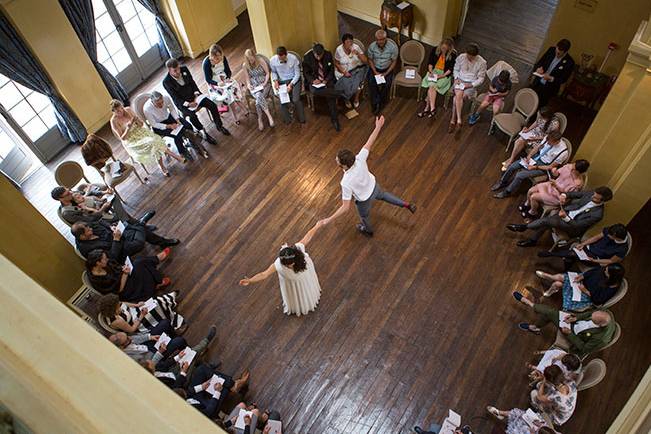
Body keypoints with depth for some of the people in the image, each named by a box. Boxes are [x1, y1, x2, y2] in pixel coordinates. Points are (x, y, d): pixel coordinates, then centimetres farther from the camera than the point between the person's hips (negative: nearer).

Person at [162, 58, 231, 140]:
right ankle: (202, 131, -6)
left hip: (194, 95, 4)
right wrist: (188, 104, -25)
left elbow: (192, 82, 4)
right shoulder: (166, 82, -17)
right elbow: (175, 98, -14)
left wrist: (196, 95, -10)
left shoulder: (184, 69, -6)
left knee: (213, 105, -15)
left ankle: (219, 126, 5)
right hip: (183, 103, -4)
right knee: (193, 116, -32)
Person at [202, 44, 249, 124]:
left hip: (224, 79, 4)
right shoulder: (206, 63, -20)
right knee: (228, 91, -29)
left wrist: (228, 78, -21)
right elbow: (208, 79, -17)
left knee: (235, 86, -23)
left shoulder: (223, 58, -9)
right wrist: (217, 83, -34)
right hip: (214, 83, -4)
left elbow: (228, 71, 1)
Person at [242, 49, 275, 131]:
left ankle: (260, 119, -23)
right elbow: (247, 78, 7)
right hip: (253, 86, 1)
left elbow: (268, 73, 1)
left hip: (264, 84, -1)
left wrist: (265, 82, -13)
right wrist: (248, 85, -12)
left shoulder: (261, 62, -4)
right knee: (259, 96, -35)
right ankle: (269, 116, -35)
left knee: (258, 99, -32)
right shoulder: (245, 66, 2)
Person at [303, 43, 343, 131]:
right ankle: (337, 93, -28)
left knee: (331, 96, -24)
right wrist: (313, 80, -19)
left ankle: (334, 119, -13)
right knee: (314, 91, -35)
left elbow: (332, 70, 3)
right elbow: (306, 73, 0)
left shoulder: (328, 55, -7)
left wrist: (326, 80, -13)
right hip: (314, 80, -1)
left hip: (327, 79, 1)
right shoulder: (307, 58, -11)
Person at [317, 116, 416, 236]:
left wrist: (329, 220, -36)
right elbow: (369, 143, -19)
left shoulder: (346, 183, -44)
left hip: (364, 200, -4)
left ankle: (368, 230, 63)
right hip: (374, 186, 4)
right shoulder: (359, 159, -34)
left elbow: (345, 207, -39)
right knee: (383, 195, 40)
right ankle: (406, 205, 49)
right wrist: (378, 127, -9)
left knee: (364, 216, 32)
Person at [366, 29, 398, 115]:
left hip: (387, 69, -1)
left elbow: (394, 61, -9)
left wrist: (386, 73, -17)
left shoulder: (393, 47, -19)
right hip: (375, 68, 1)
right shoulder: (372, 46, -14)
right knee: (372, 83, -26)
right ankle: (375, 103, -14)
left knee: (386, 84, -25)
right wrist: (375, 71, -13)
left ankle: (380, 103, -5)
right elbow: (370, 60, -1)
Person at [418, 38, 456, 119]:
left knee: (432, 86, -29)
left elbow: (451, 69, -7)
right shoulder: (435, 50, 0)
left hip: (445, 74, -3)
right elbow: (430, 62, 6)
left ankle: (427, 108, -26)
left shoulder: (453, 55, -9)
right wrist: (430, 71, -11)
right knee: (431, 85, -29)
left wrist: (443, 75, -20)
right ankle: (432, 108, -31)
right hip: (434, 71, 3)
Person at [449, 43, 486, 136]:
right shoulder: (461, 57, -4)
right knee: (459, 94, -31)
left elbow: (480, 79, -5)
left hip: (471, 84, -2)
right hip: (460, 81, 2)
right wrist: (456, 78, -8)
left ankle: (453, 120, -19)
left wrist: (471, 85, -19)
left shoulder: (482, 63, -11)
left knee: (457, 97, -28)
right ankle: (459, 121, -30)